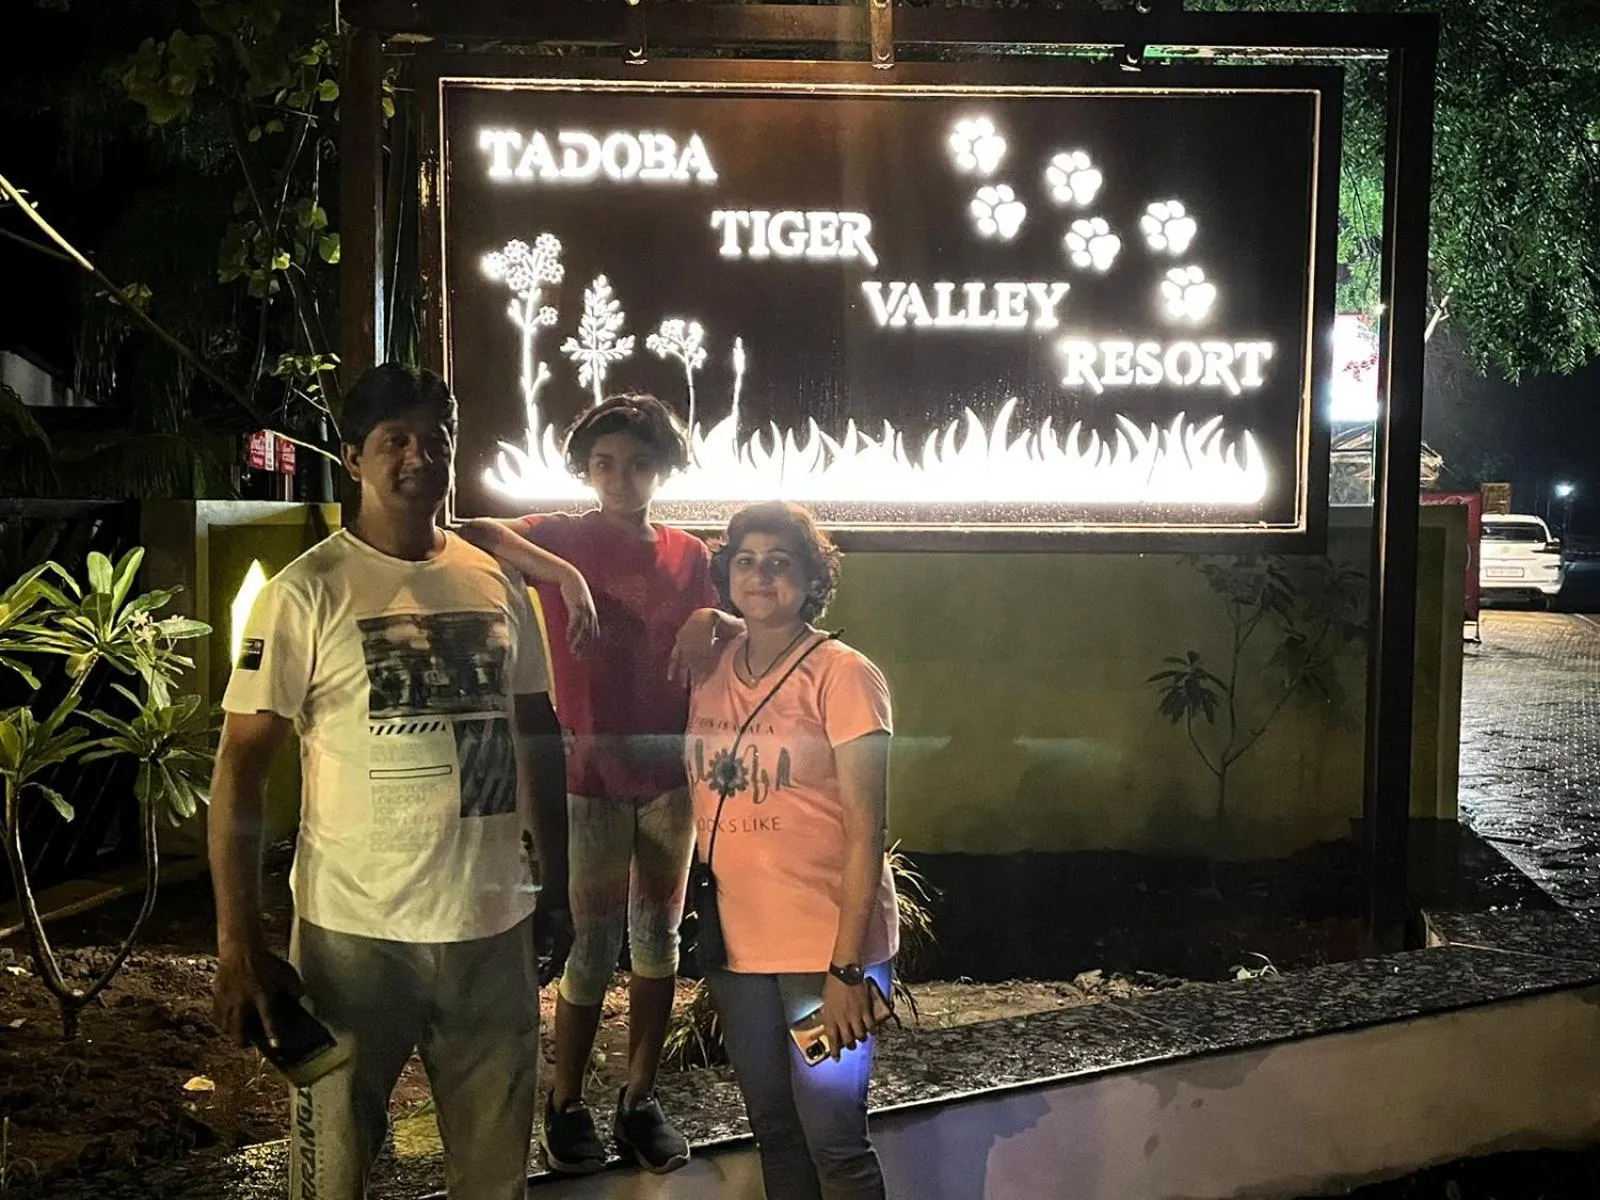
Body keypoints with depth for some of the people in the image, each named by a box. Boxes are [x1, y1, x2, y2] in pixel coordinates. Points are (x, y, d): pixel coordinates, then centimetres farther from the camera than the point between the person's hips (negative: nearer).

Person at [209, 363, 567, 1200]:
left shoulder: (495, 584, 6)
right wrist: (237, 948, -13)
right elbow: (240, 768, -9)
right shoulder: (308, 592, -8)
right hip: (354, 934, -4)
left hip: (495, 926, 4)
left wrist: (557, 881, 13)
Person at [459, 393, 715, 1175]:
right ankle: (565, 1105, 22)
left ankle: (640, 1099, 27)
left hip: (670, 769, 4)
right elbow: (474, 535, -22)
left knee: (658, 936, 12)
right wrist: (564, 576, -30)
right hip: (591, 769, -4)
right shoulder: (564, 539, -4)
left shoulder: (689, 555, 7)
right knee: (595, 947, 2)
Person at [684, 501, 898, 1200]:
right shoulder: (711, 670, 5)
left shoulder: (841, 675, -10)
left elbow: (866, 833, -13)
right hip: (738, 946, 5)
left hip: (827, 950, -5)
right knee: (775, 1136, 16)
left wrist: (847, 968, -16)